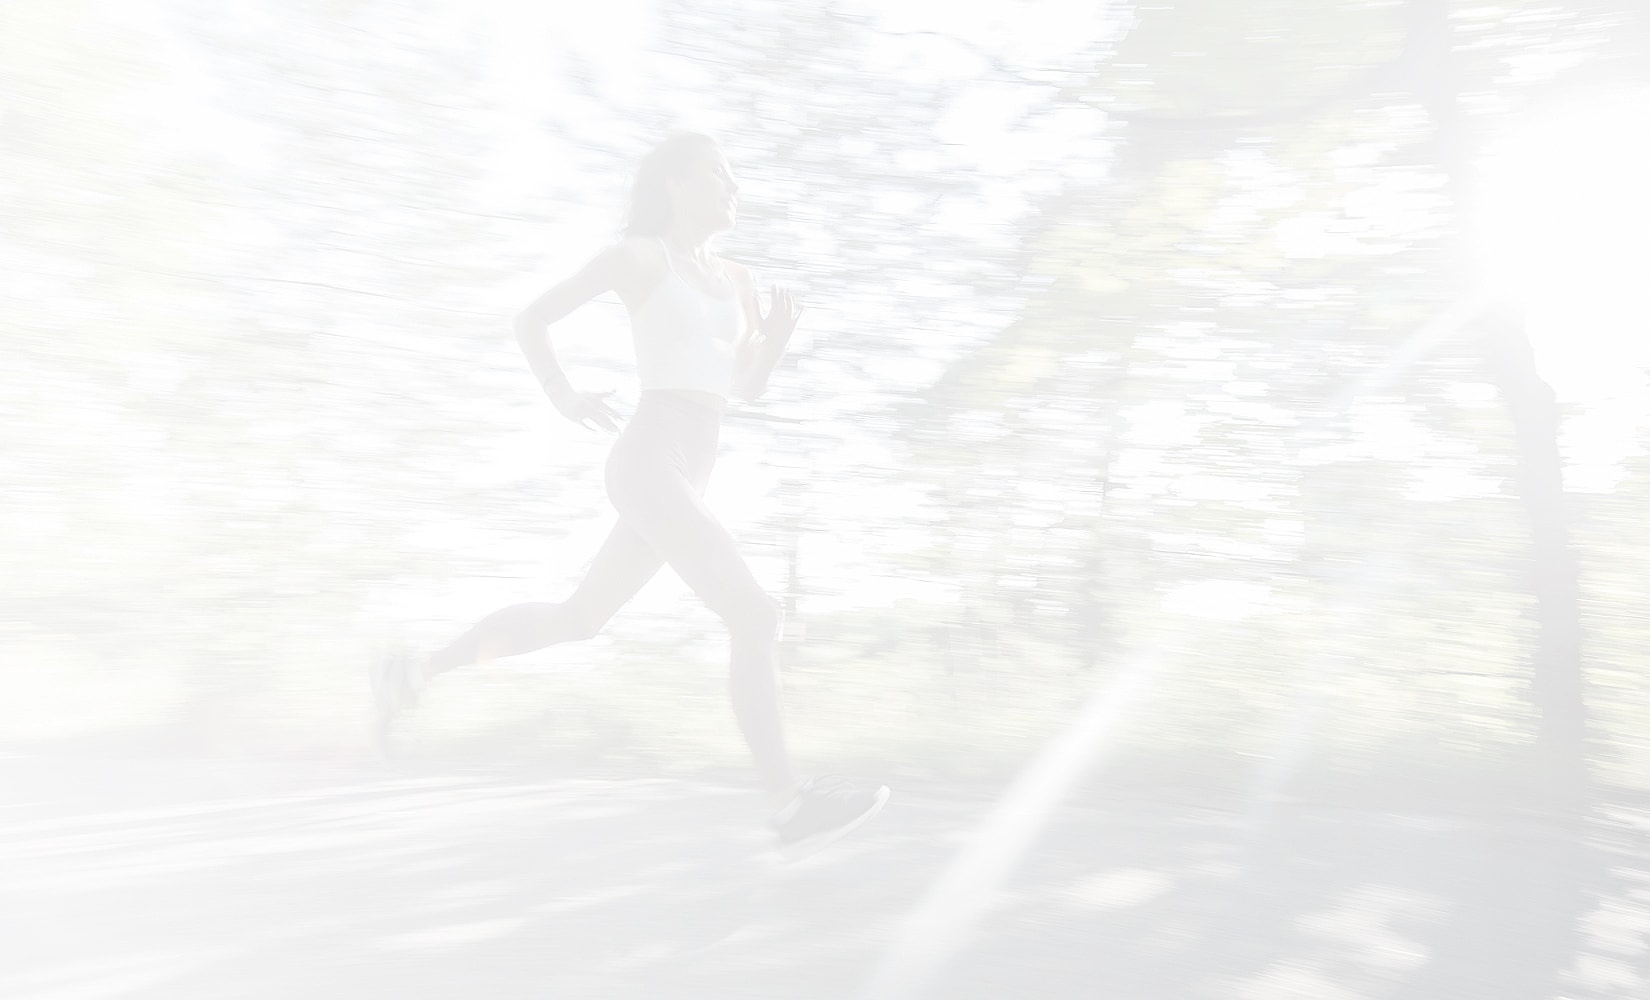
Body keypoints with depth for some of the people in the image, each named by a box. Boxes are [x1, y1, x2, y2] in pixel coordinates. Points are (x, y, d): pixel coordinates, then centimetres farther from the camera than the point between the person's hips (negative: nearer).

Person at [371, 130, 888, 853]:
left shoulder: (733, 282, 19)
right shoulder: (642, 257, -1)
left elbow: (749, 383, 18)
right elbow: (533, 319, 2)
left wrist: (779, 334, 1)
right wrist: (567, 401, -5)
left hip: (687, 472, 8)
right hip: (652, 458, -8)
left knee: (578, 618, 15)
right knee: (754, 614, -15)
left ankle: (415, 674, 29)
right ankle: (793, 803, -10)